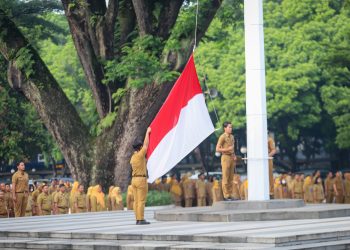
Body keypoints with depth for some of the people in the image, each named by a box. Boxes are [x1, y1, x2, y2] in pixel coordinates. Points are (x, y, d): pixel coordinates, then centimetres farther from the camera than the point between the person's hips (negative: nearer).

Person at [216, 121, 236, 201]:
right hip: (226, 157, -7)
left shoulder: (232, 137, 14)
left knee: (231, 178, 8)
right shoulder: (222, 137, -8)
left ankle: (230, 195, 12)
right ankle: (226, 196, -4)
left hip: (232, 157, 7)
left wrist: (234, 155, 9)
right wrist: (228, 149, -17)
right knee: (225, 178, -6)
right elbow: (217, 149, -11)